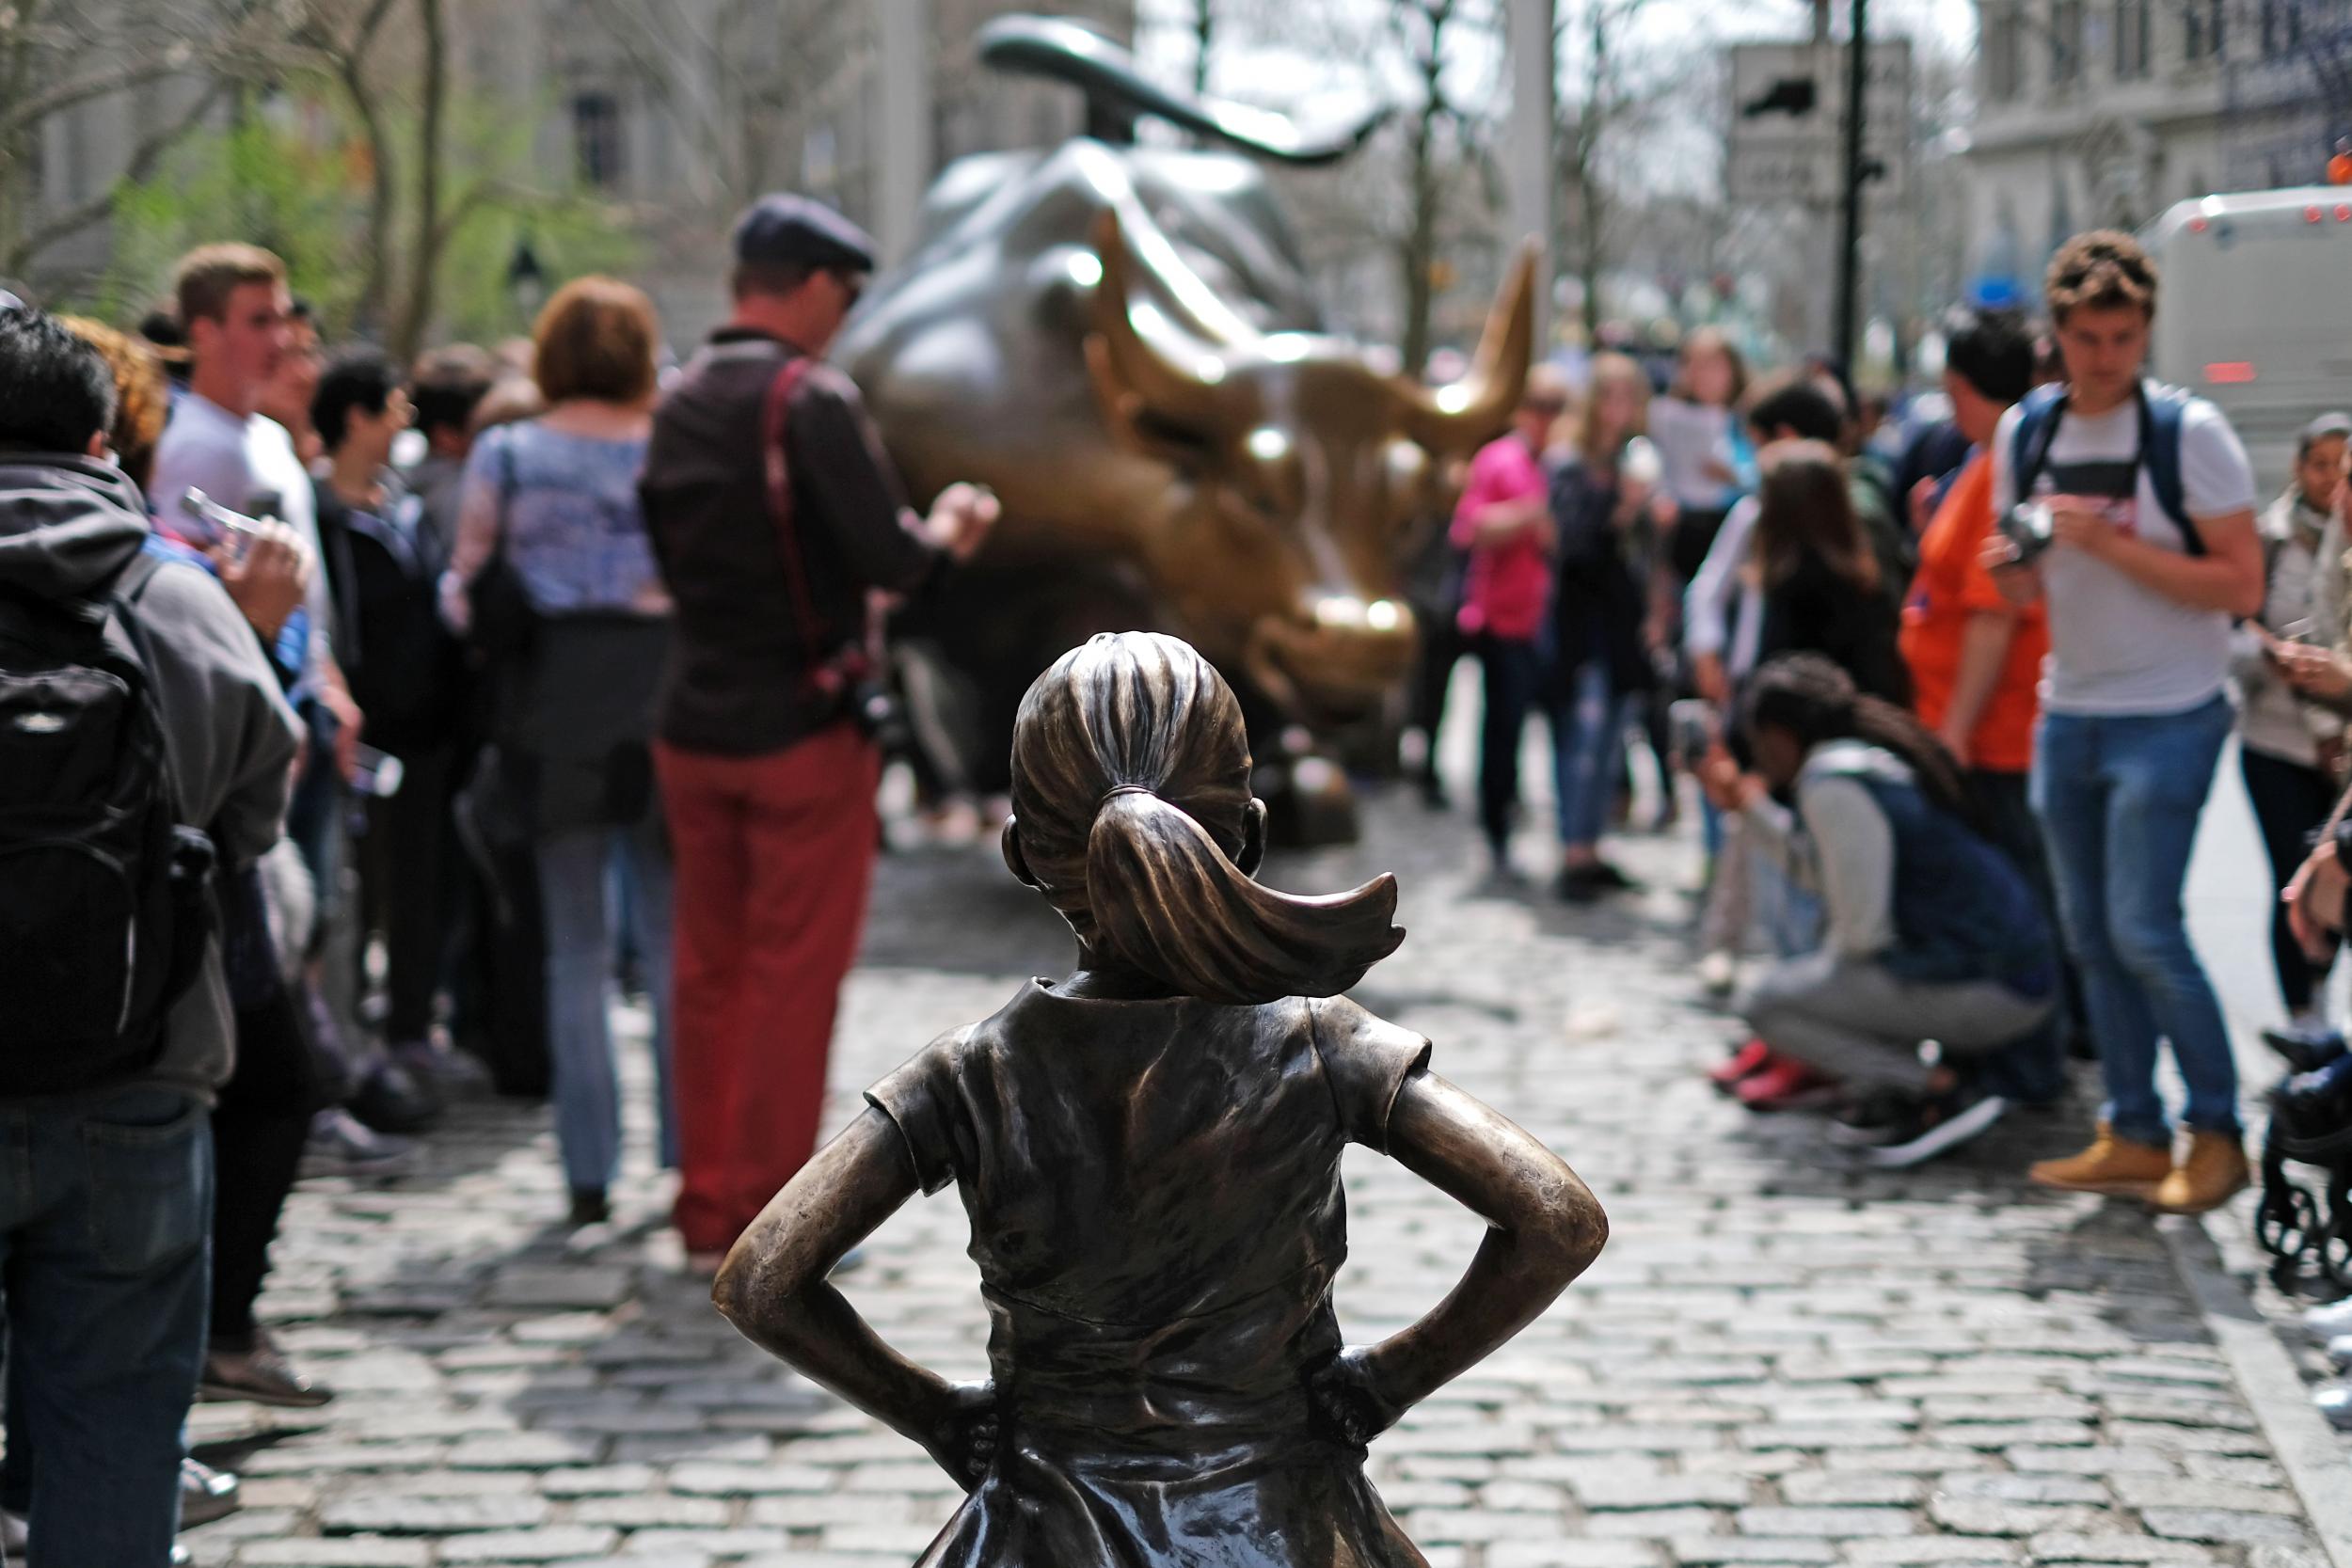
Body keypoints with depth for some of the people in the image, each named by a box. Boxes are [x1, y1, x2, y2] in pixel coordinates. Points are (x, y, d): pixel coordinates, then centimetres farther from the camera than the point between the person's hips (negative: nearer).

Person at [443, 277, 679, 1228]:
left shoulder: (505, 455, 0)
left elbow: (462, 588, 1)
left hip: (550, 699, 1)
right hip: (660, 693, -1)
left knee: (576, 948, 7)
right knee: (674, 937, 9)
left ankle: (590, 1175, 5)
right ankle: (690, 1149, 8)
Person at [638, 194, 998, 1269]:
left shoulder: (678, 403, 9)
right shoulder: (811, 400, -14)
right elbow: (890, 560, -19)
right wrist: (944, 530, 3)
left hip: (692, 725, 7)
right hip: (803, 726, -7)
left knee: (708, 970, 13)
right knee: (793, 976, 0)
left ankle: (705, 1209, 18)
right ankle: (768, 1220, 2)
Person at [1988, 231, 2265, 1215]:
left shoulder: (2189, 432, -11)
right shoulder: (2025, 433, 6)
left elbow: (2242, 587, -14)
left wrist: (2111, 544, -22)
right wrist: (2011, 566, -9)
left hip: (2167, 718, -6)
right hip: (2067, 716, 6)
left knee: (2144, 931, -11)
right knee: (2091, 938, 8)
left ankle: (2216, 1132, 2)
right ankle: (2133, 1135, 16)